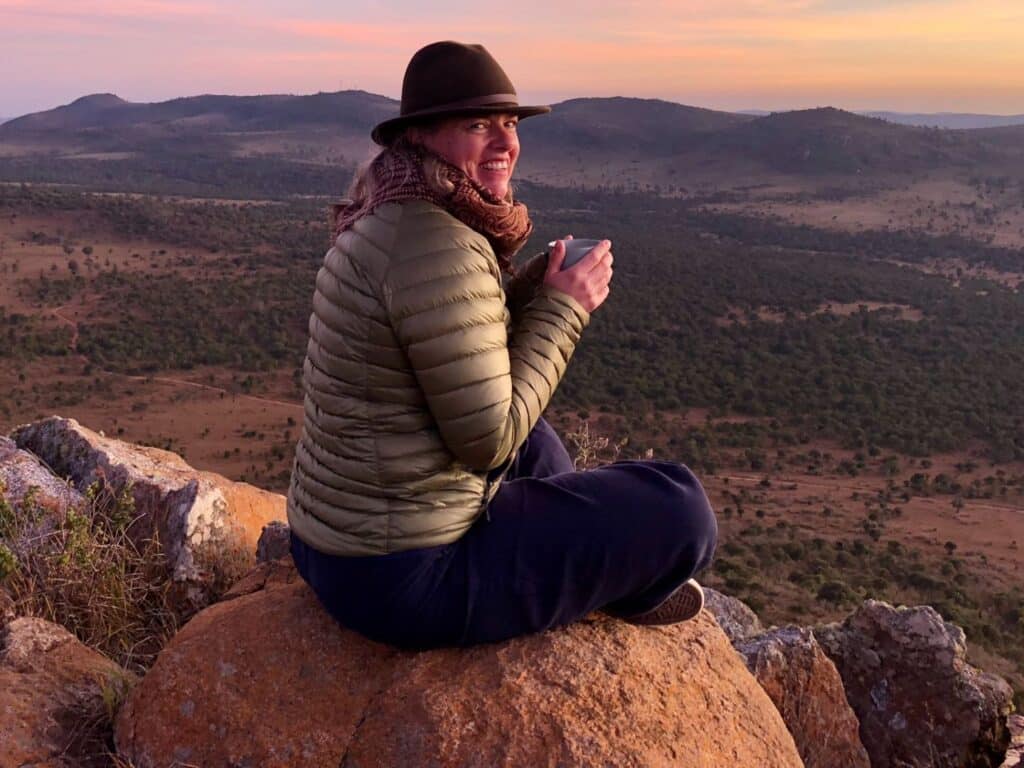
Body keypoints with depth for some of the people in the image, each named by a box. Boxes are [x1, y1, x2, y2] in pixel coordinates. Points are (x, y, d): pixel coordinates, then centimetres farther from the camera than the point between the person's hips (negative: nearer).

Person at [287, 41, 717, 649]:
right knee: (681, 508, -2)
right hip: (404, 577, -10)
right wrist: (563, 309, -13)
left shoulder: (393, 219, 5)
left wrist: (541, 285, 1)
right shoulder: (437, 247, -25)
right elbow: (489, 441, -23)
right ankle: (619, 592, 31)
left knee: (532, 438, 33)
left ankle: (600, 572, 46)